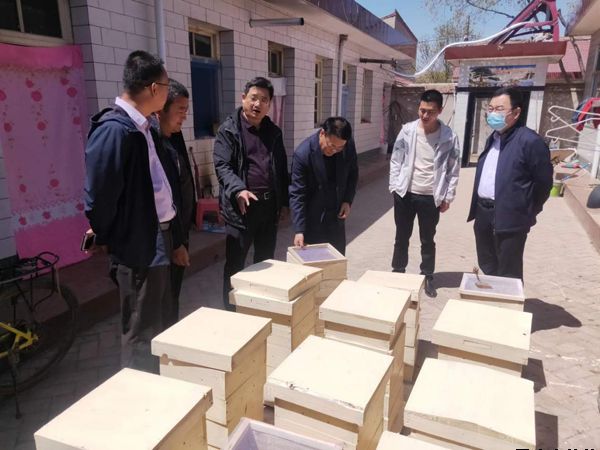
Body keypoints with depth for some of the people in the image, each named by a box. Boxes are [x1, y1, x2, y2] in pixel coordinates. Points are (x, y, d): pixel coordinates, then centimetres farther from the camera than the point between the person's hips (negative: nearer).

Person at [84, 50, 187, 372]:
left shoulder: (143, 128, 9)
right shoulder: (114, 130, -21)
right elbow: (98, 195, -20)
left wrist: (176, 239, 15)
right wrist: (105, 240, -4)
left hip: (158, 240, 10)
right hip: (137, 247, -10)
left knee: (159, 326, 23)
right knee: (141, 334, 6)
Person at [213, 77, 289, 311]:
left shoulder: (274, 132, 12)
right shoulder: (228, 129, -4)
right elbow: (222, 165, -14)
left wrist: (284, 202, 13)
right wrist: (238, 190, -31)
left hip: (270, 204, 5)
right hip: (241, 206, -5)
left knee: (266, 262, 17)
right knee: (235, 265, 4)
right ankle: (231, 312, 20)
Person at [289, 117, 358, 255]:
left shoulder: (349, 146, -9)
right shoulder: (302, 154, -22)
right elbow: (297, 195, -20)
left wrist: (348, 200, -3)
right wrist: (299, 230, -24)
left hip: (337, 216, 5)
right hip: (313, 220, -4)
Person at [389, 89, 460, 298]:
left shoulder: (449, 136, -7)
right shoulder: (407, 130, -3)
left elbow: (453, 169, -1)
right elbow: (396, 161, 2)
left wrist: (448, 196, -3)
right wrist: (395, 186, -3)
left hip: (431, 197, -1)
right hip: (405, 194, 1)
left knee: (428, 240, 12)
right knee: (402, 237, 13)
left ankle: (427, 277, 28)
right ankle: (397, 272, 30)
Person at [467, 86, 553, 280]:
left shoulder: (530, 141, -14)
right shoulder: (493, 138, 12)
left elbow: (544, 182, -9)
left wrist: (528, 211, 0)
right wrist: (480, 206, 14)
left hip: (509, 218, -8)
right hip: (483, 213, 8)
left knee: (508, 276, 4)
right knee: (487, 268, 19)